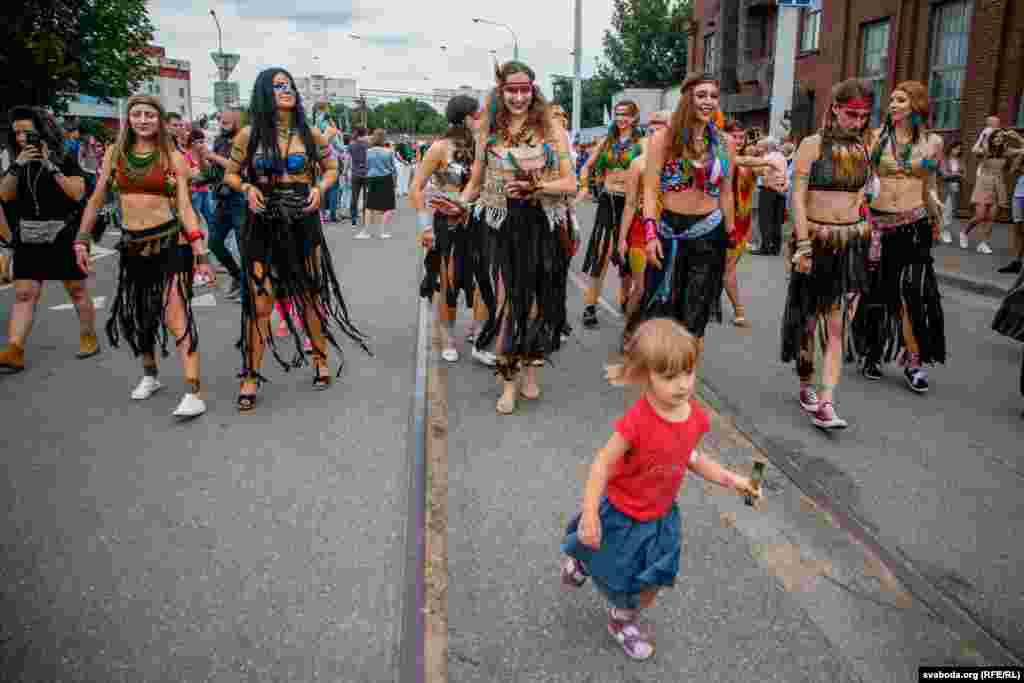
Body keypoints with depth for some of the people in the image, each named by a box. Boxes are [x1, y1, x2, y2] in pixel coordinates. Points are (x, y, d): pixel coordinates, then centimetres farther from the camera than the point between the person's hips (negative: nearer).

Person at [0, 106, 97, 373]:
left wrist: (51, 167, -18)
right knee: (24, 294, 0)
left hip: (63, 235, -4)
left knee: (77, 290, 7)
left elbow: (78, 193, -13)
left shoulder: (65, 159, -3)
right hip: (29, 237, 4)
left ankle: (88, 337, 23)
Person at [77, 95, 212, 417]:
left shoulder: (173, 157, -1)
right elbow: (97, 200, 12)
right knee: (137, 315, 16)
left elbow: (184, 205, -4)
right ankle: (149, 375, 39)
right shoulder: (115, 154, 6)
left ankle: (194, 393, -20)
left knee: (176, 315, -16)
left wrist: (200, 251, -12)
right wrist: (81, 240, 10)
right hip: (132, 245, 5)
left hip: (170, 242, -5)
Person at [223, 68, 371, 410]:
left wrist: (320, 187, -5)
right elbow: (230, 174, 10)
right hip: (263, 226, -1)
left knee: (312, 296, 11)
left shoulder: (311, 134, 2)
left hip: (304, 223, 1)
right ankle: (251, 376, 13)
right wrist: (247, 188, -11)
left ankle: (320, 360, 30)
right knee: (259, 303, 0)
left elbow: (331, 168, 15)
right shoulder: (249, 135, 0)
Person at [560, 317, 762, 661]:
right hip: (621, 515, -5)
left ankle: (625, 618, 50)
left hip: (662, 517, 5)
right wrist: (589, 516, -25)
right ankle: (581, 559, 53)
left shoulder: (696, 417, -15)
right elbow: (603, 463, -26)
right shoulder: (637, 422, -35)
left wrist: (731, 480, -2)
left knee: (652, 583, 19)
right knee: (615, 581, 19)